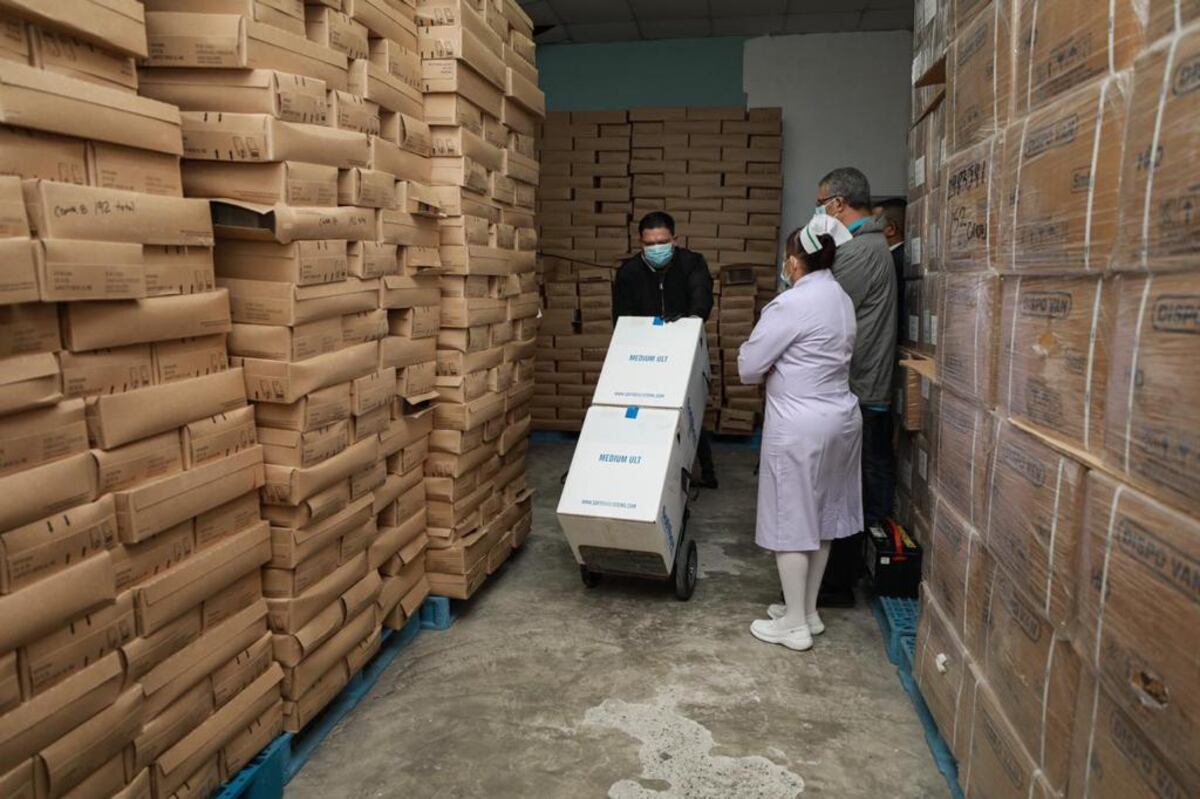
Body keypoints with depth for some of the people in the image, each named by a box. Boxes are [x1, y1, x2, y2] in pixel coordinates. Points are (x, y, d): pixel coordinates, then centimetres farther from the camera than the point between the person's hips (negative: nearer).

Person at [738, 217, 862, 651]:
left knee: (791, 522, 3)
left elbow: (748, 367, -14)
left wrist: (761, 356, 7)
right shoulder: (841, 299, 9)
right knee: (820, 518, 16)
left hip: (799, 427, -9)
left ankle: (795, 624, 13)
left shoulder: (791, 304, -18)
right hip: (840, 418, 9)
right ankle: (808, 611, 29)